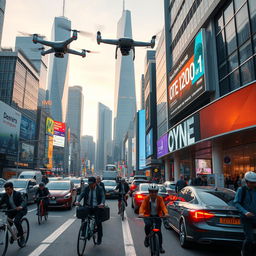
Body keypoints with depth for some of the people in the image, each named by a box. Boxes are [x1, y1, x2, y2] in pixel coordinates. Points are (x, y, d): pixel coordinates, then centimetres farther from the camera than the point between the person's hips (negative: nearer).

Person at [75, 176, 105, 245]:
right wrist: (78, 201, -33)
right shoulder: (86, 188, -1)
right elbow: (81, 194, -12)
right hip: (87, 207, 2)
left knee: (98, 223, -2)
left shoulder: (100, 189, -7)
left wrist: (102, 203, -40)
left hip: (96, 207, -2)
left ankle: (99, 239, 17)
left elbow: (103, 196, -19)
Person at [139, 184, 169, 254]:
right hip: (148, 216, -1)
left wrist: (166, 213, -42)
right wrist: (141, 213, -44)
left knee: (158, 230, -10)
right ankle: (147, 237, -1)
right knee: (148, 224, -30)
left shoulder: (160, 199, -10)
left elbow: (163, 206, -21)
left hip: (157, 216, 1)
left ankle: (160, 246, 13)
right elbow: (142, 206, -23)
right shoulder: (146, 198, -13)